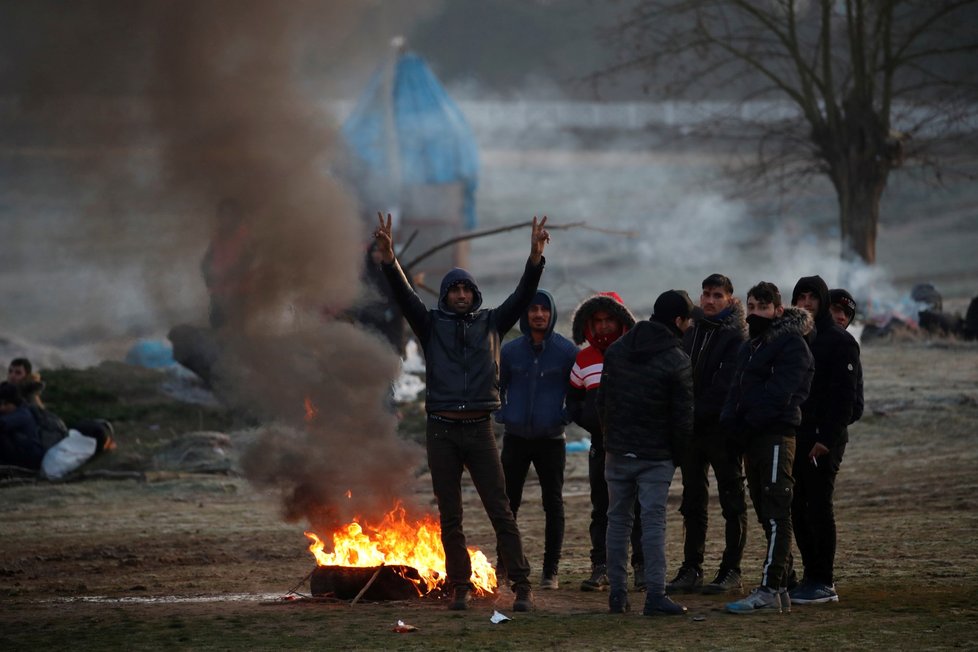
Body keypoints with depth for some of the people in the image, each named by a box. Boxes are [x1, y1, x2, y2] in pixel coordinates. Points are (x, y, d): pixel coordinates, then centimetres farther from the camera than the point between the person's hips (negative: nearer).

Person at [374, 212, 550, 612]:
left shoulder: (490, 324, 9)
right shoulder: (432, 325, 7)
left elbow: (523, 295, -1)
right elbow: (404, 295, -7)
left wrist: (536, 258, -17)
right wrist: (388, 259, -23)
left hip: (479, 429, 0)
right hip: (441, 429, 1)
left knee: (500, 511, -4)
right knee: (450, 516, 4)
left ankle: (521, 586, -4)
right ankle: (460, 587, 11)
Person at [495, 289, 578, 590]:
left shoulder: (566, 351, -3)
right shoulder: (510, 350, 2)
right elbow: (497, 385, 15)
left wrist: (566, 416, -5)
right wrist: (502, 415, 2)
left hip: (551, 439, -1)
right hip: (515, 438, 1)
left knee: (553, 504, 3)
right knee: (508, 503, 2)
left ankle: (551, 571, 9)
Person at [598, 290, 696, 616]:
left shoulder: (616, 350, 5)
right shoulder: (676, 361, -12)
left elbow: (602, 401, 10)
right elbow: (683, 417, -10)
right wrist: (677, 454, 4)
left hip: (617, 451, 4)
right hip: (656, 455, -4)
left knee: (618, 520, 10)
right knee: (654, 522, -5)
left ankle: (617, 593, 11)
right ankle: (655, 595, -10)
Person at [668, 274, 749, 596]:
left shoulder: (736, 336, -7)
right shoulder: (691, 333, 15)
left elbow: (725, 385, -15)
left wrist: (697, 414, -18)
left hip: (723, 427, -7)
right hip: (691, 428, 7)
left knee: (732, 502, 0)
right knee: (693, 502, 9)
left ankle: (731, 571, 1)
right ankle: (691, 569, 13)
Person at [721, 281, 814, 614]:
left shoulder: (791, 343, -8)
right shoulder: (750, 346, 21)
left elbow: (778, 393, -17)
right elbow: (737, 389, 18)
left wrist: (747, 423, -16)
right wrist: (731, 420, -1)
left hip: (776, 436, -9)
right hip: (752, 439, 9)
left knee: (775, 515, -11)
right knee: (767, 515, 11)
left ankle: (769, 590, -15)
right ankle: (779, 589, 15)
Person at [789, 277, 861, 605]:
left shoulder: (839, 341, -6)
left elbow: (845, 394, -12)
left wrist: (826, 439, -18)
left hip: (823, 439, -7)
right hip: (793, 436, 7)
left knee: (818, 507, -7)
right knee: (798, 508, 7)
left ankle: (823, 583, -4)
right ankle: (812, 576, 14)